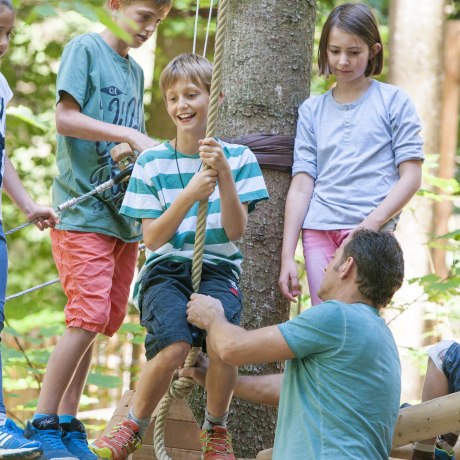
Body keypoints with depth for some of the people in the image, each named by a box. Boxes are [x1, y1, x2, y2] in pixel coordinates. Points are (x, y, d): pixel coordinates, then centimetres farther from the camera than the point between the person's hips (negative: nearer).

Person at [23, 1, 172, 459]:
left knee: (101, 322, 6)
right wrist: (130, 135, -17)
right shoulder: (84, 49, -3)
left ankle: (67, 422, 12)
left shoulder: (134, 70, 18)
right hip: (83, 211, -7)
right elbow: (66, 118, -13)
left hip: (122, 215, 7)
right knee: (88, 318, -14)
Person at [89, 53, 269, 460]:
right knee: (174, 346, -32)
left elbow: (235, 231, -2)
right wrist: (189, 195, -16)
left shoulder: (237, 157, 6)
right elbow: (153, 238, -1)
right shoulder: (152, 162, 5)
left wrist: (224, 174, -15)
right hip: (166, 269, 0)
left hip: (217, 269, 1)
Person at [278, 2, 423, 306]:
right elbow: (301, 186, 10)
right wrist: (287, 256, 3)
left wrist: (371, 224, -13)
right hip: (318, 231, 3)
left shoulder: (393, 101, 6)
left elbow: (411, 176, 0)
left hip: (370, 231, -3)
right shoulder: (312, 110, 15)